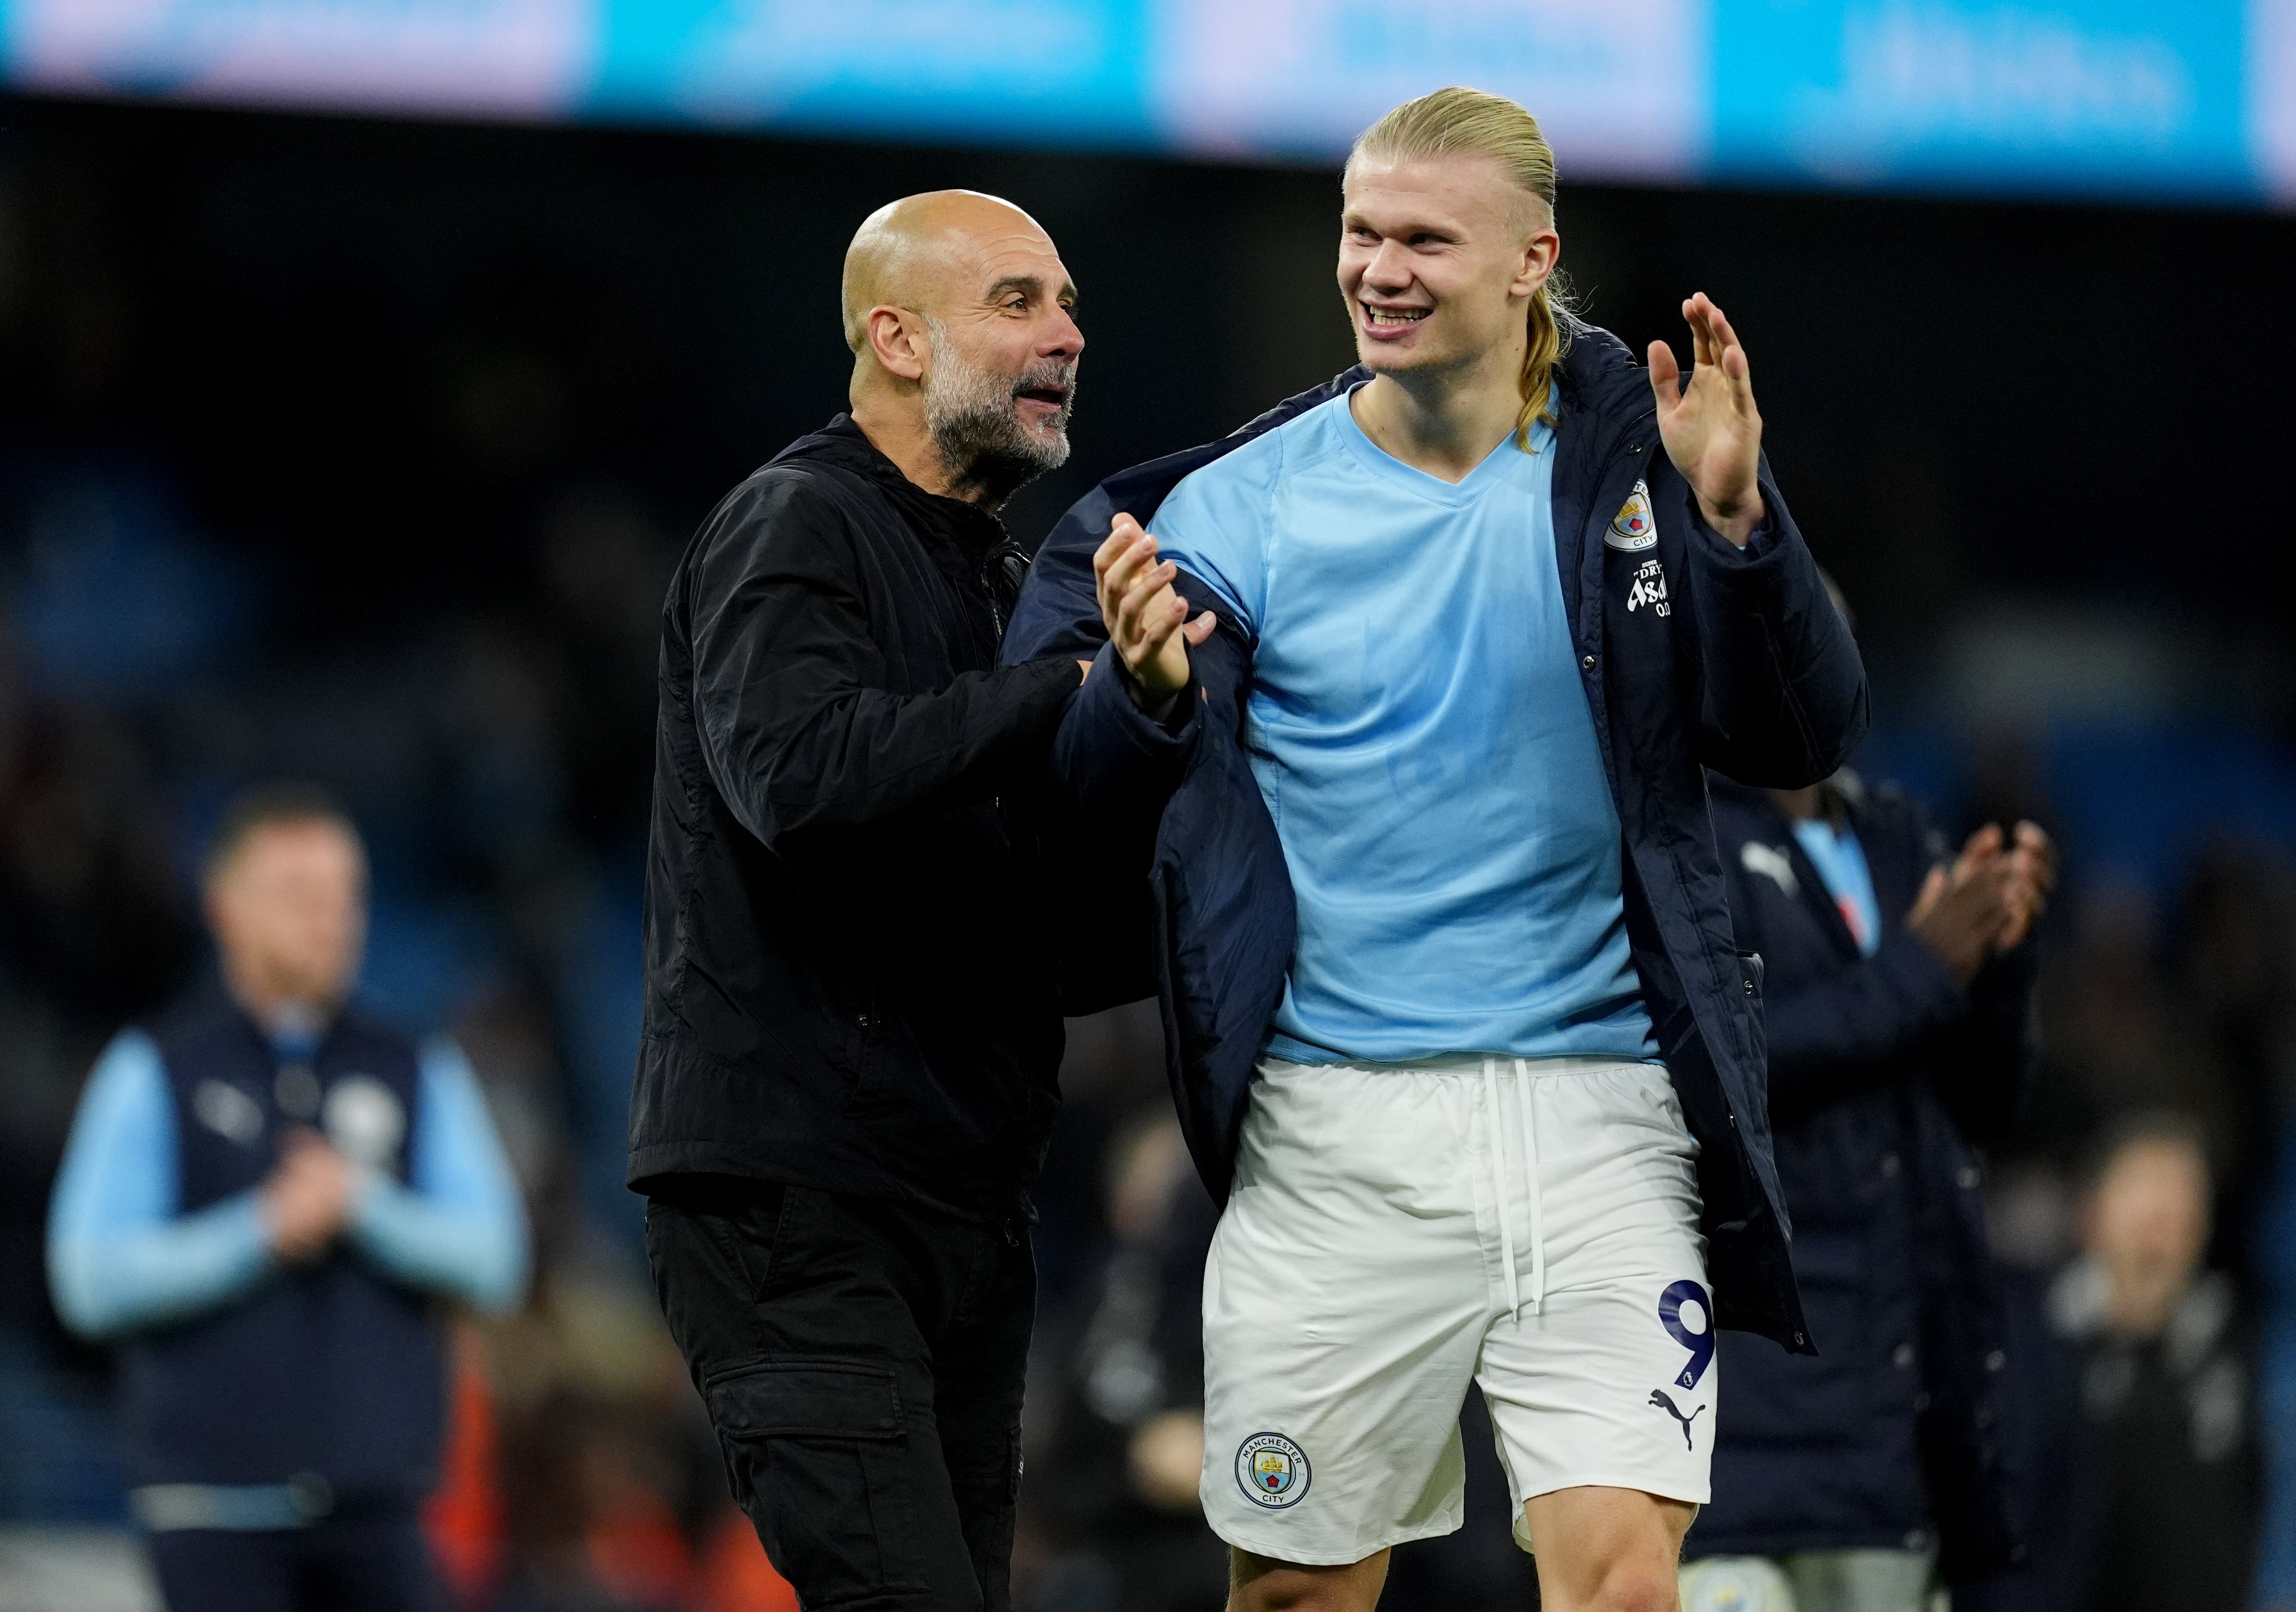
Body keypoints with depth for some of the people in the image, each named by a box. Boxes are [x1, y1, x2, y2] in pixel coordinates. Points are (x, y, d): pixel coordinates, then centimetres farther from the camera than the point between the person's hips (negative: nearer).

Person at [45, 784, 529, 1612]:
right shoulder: (152, 1072, 4)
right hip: (216, 1509, -2)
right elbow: (95, 1284, -5)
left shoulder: (421, 1077, 12)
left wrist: (361, 1205, -15)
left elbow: (491, 1261, 0)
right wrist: (262, 1234, -14)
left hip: (375, 1507, 2)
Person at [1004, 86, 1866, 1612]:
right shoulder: (1244, 506, 1)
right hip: (1340, 1127, 1)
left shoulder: (1630, 464, 2)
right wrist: (1151, 695, -29)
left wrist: (1739, 524, -20)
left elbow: (1800, 743, -3)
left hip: (1599, 1107, -1)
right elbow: (1093, 803, -6)